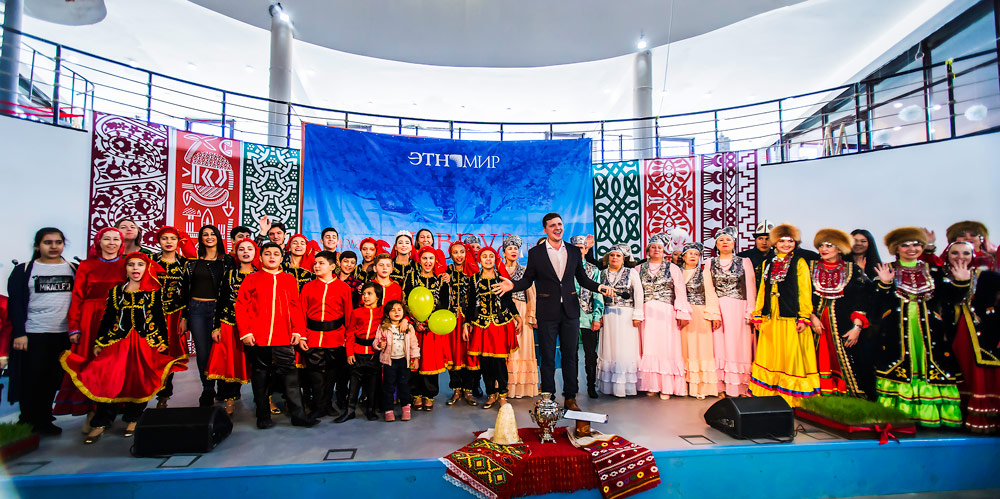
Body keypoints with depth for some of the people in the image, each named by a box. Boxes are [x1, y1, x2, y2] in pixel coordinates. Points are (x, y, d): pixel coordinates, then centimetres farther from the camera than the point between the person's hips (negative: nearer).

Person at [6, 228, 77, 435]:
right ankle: (28, 423, 19)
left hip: (64, 335, 2)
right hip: (32, 335, -2)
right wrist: (19, 333, -9)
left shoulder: (73, 269, 7)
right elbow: (15, 303, -1)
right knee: (31, 381, 5)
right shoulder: (23, 270, 2)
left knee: (53, 381, 8)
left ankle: (44, 421, 21)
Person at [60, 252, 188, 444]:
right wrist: (98, 343, 9)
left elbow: (160, 319, 4)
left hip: (146, 343, -1)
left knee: (140, 381, 0)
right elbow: (107, 318, 13)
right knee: (109, 380, -6)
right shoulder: (115, 291, 11)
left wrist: (163, 342, -2)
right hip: (118, 342, 2)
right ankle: (100, 423, 4)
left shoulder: (154, 292, 5)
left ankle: (133, 418, 16)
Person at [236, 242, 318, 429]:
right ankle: (263, 417, 21)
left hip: (283, 338, 1)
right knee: (260, 377, 9)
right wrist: (245, 332, -6)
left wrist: (297, 330, 0)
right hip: (257, 338, 0)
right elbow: (241, 307, 2)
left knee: (289, 374, 0)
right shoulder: (251, 279, 5)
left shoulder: (289, 280, 9)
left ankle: (298, 415, 7)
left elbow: (295, 307, 8)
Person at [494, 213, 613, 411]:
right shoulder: (535, 253, 0)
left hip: (570, 311, 2)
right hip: (547, 313, -2)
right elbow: (527, 280, 2)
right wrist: (513, 285, -16)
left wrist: (599, 287, -5)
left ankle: (570, 398, 21)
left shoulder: (574, 251, 7)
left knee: (570, 356, 9)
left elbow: (582, 278, 11)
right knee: (547, 358, 6)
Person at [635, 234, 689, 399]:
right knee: (648, 347, 1)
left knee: (665, 347, -3)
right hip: (646, 314, 2)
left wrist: (681, 313, -5)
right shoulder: (639, 269, 12)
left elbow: (680, 291, 3)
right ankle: (651, 384, 9)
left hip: (666, 313, -1)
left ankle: (666, 387, 4)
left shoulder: (672, 268, 8)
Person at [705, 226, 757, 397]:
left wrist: (750, 313, -6)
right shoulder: (710, 263, 10)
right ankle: (722, 386, 6)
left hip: (738, 309, -1)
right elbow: (709, 290, 3)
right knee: (720, 346, 1)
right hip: (718, 310, 1)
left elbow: (751, 289, 3)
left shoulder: (744, 262, 8)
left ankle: (739, 387, 5)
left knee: (738, 345, -1)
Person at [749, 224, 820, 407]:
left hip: (791, 319, -4)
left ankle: (790, 397, 9)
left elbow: (805, 292, -3)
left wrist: (804, 317, -10)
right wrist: (758, 315, 12)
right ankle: (769, 394, 17)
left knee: (790, 357, -1)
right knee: (769, 356, 7)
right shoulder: (768, 263, 13)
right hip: (770, 319, 4)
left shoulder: (799, 263, 1)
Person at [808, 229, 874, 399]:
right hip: (816, 320, 1)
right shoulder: (811, 268, 7)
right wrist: (812, 316, -9)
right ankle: (821, 393, 10)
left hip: (844, 323, -1)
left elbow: (861, 300, -2)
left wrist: (857, 327, -10)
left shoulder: (853, 270, 3)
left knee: (846, 360, -2)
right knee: (821, 359, 1)